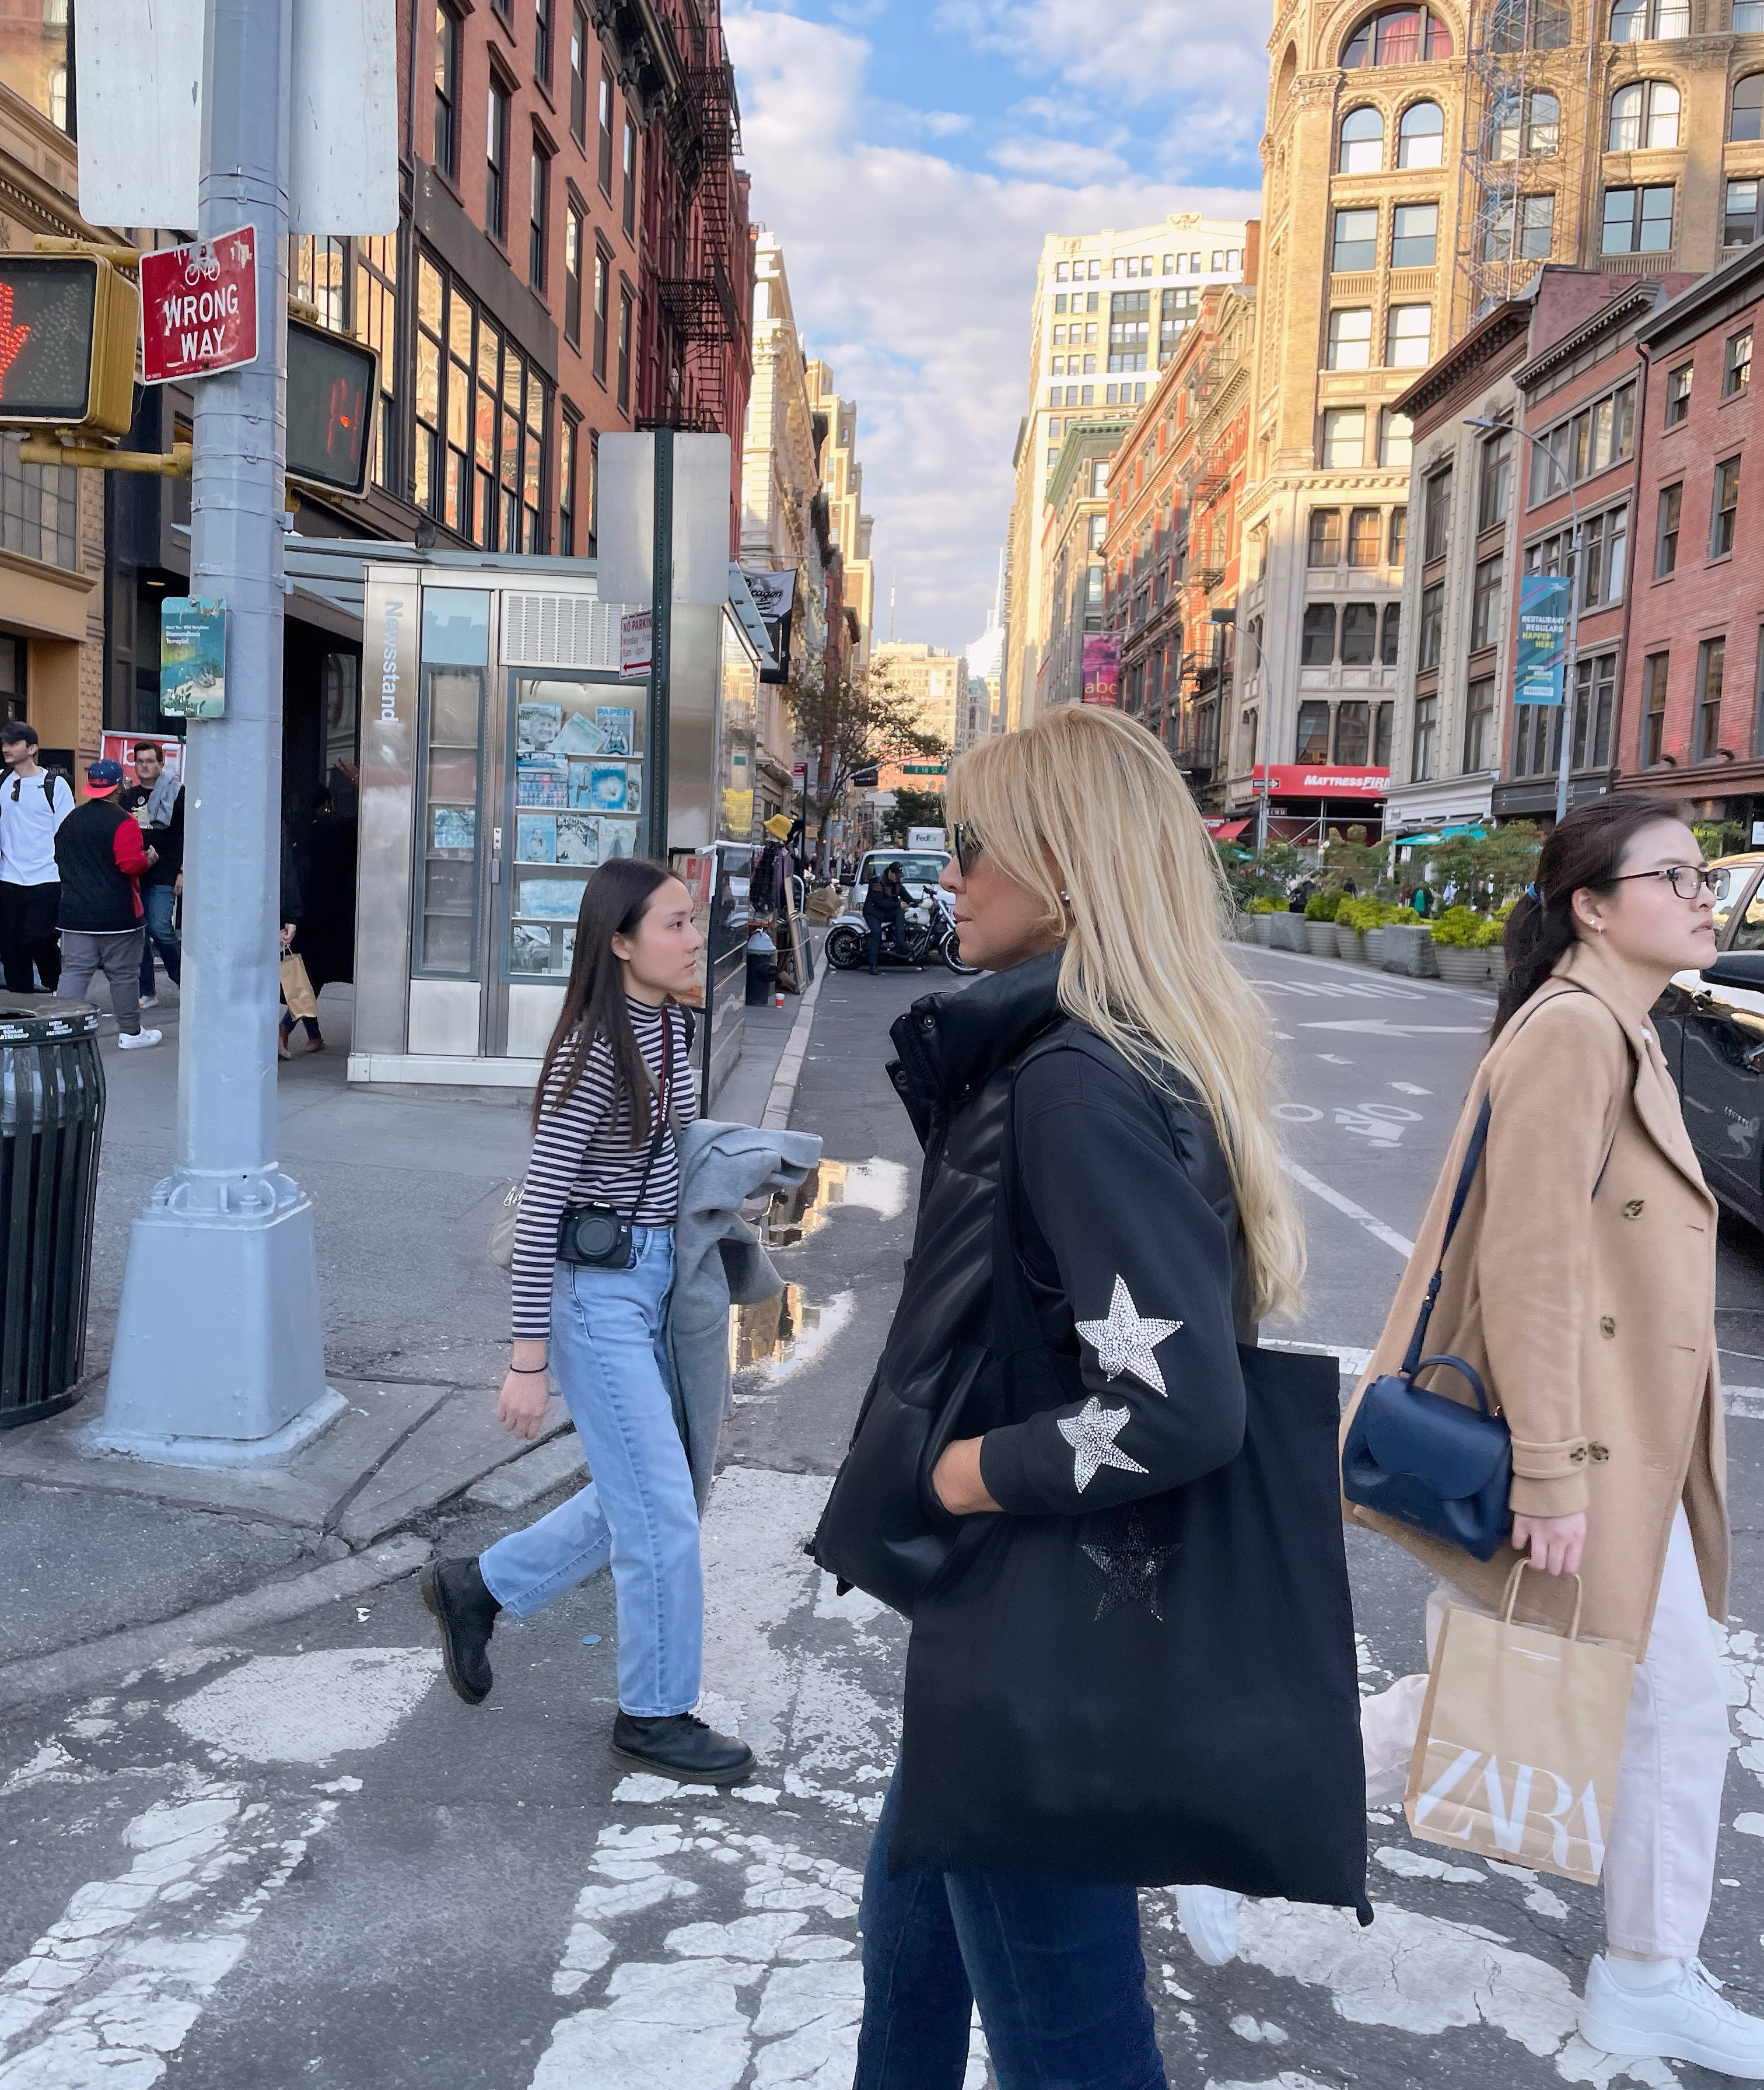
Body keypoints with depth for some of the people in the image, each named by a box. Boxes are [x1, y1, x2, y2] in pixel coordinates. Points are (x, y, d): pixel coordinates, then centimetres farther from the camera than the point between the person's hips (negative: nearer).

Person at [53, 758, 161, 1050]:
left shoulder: (70, 820, 10)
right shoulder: (122, 822, -13)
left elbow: (60, 861, 19)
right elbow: (132, 864, -23)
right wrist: (149, 859, -3)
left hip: (76, 915, 6)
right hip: (117, 916, -6)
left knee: (74, 971, 5)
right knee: (123, 975, 4)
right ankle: (131, 1032, 13)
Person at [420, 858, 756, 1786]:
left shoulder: (671, 1025, 6)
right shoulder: (592, 1051, -19)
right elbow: (541, 1205, -19)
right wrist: (528, 1359, -18)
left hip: (656, 1275, 9)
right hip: (597, 1291, -9)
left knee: (634, 1495, 18)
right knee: (663, 1513, 0)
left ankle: (476, 1588, 37)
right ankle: (655, 1719, 18)